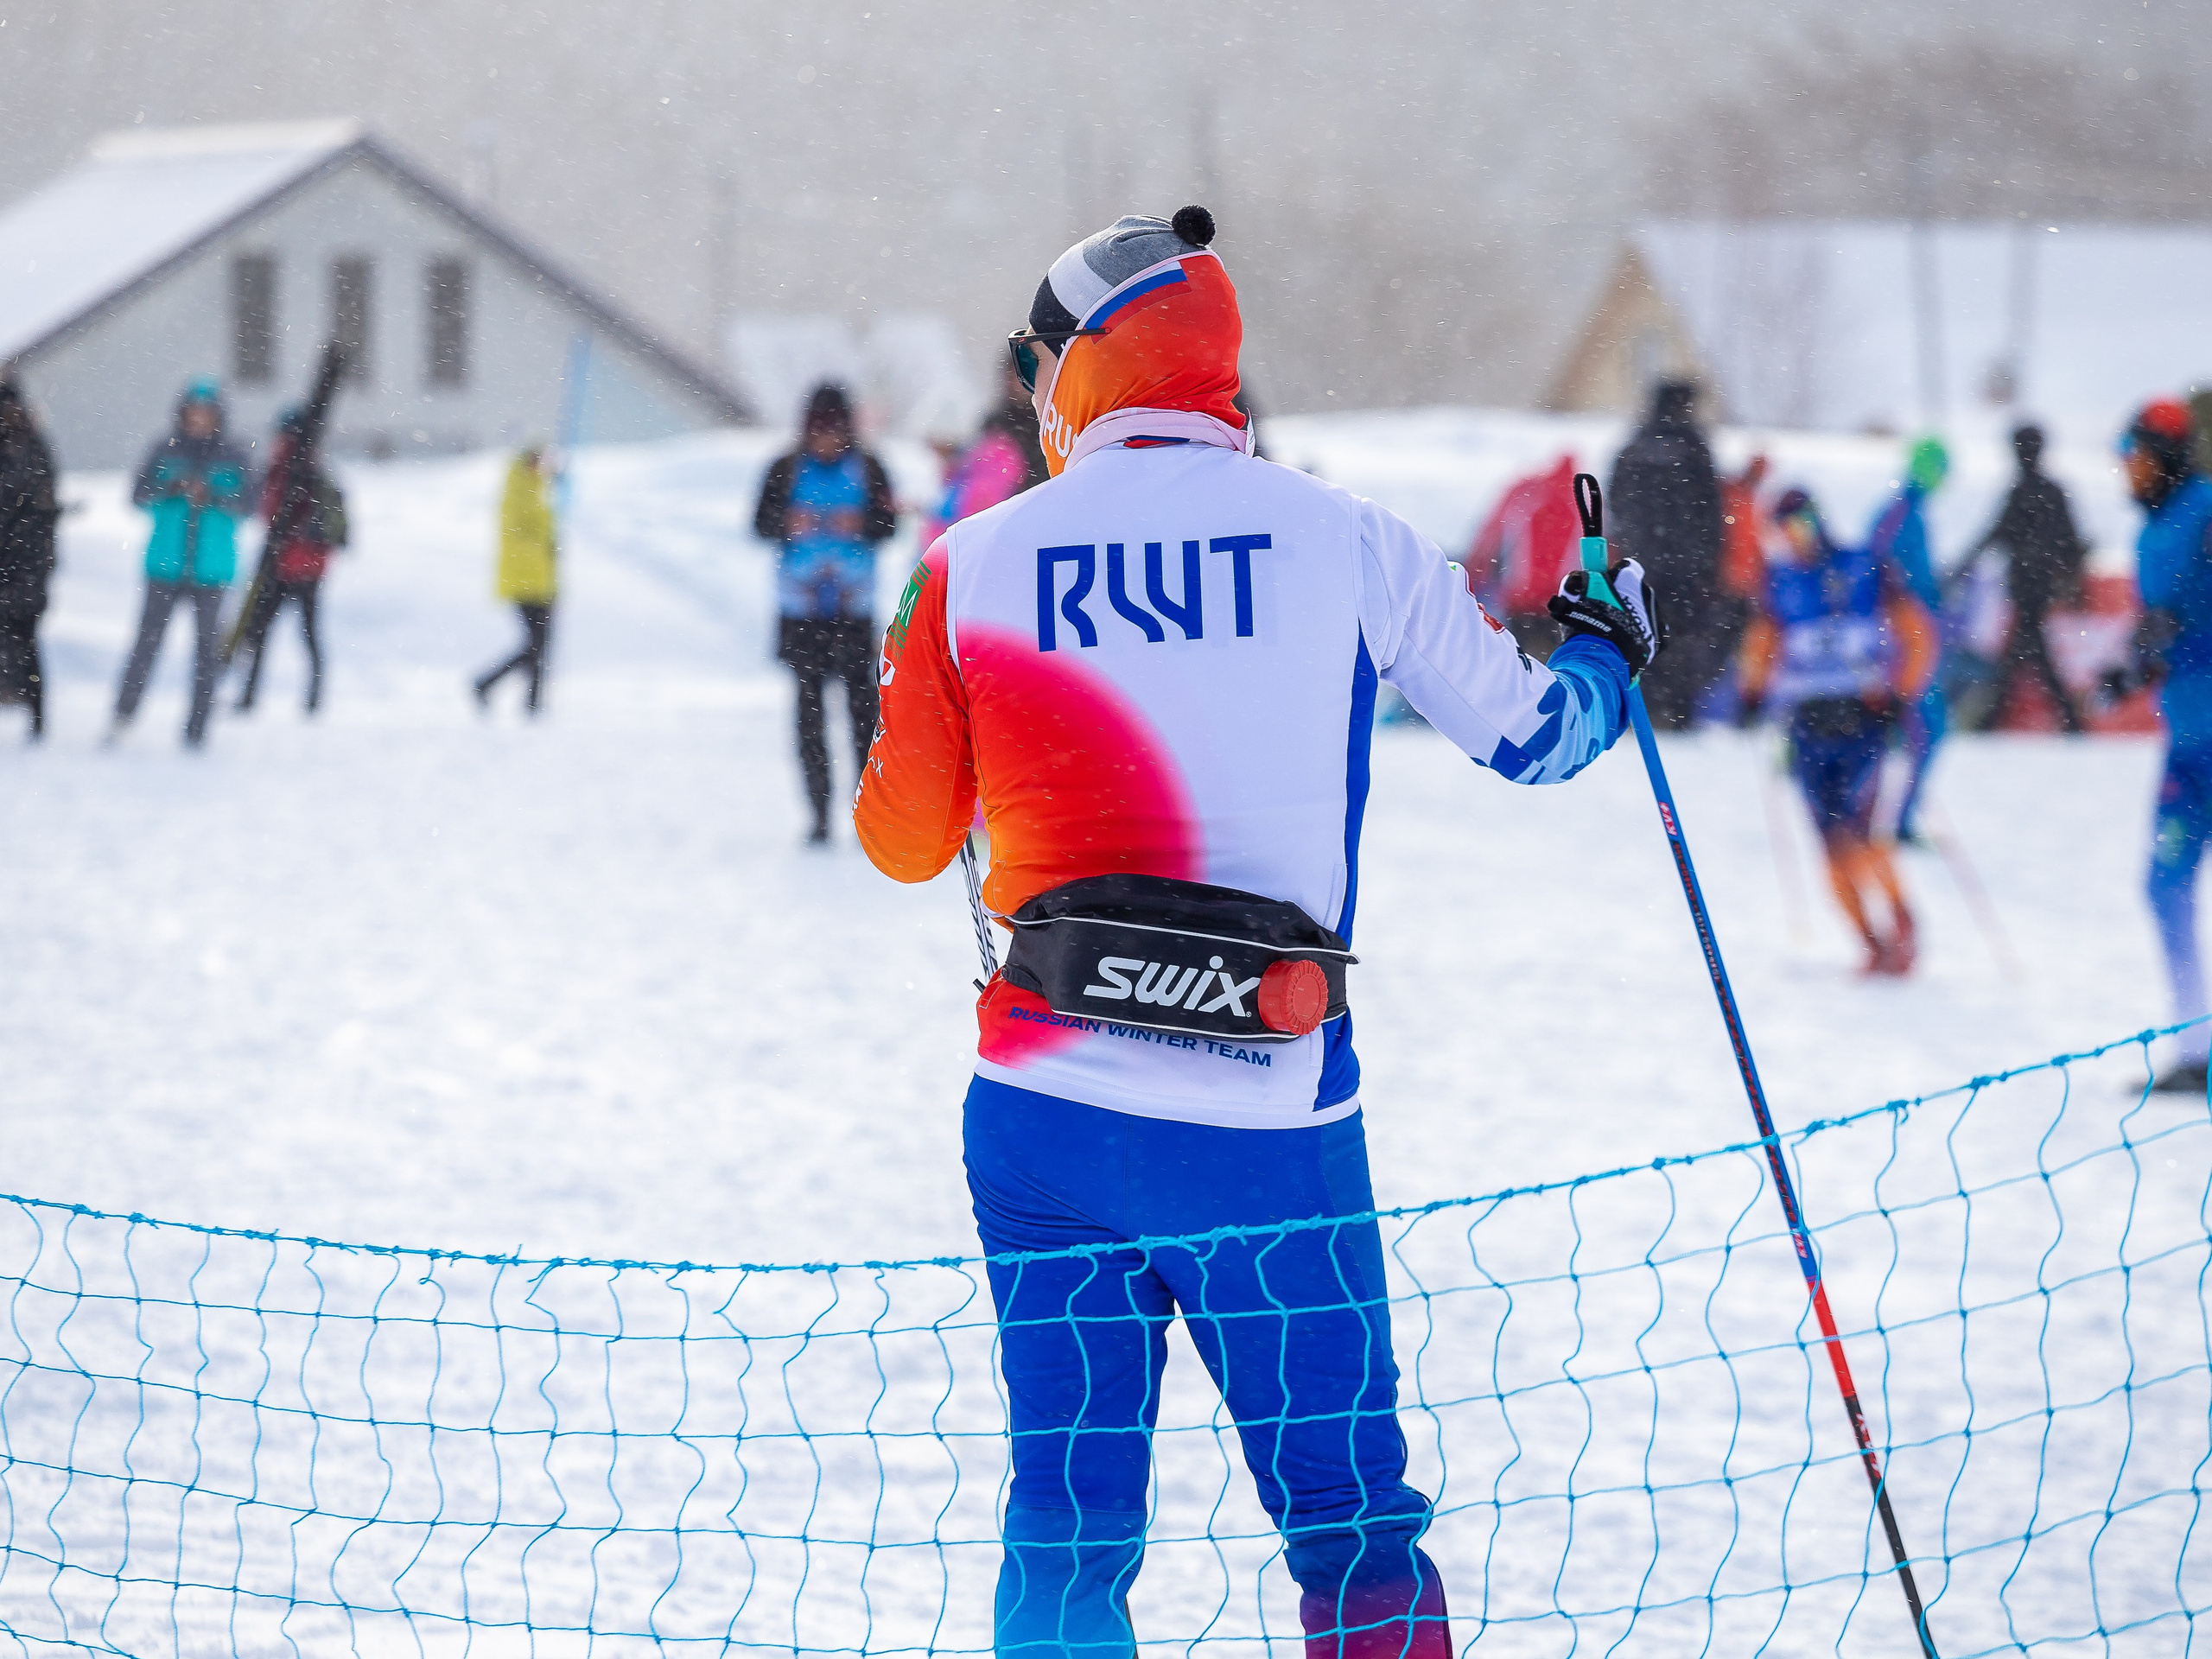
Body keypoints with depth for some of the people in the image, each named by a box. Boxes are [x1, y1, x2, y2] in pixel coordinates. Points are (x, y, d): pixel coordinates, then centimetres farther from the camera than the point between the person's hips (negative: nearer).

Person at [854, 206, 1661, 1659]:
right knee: (1351, 1511, 8)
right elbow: (1531, 731, 11)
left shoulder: (975, 566, 0)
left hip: (1046, 1111, 2)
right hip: (1273, 1122, -2)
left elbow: (906, 840, 8)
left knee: (1070, 1523, 12)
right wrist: (1610, 653, 34)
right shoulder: (1346, 544, -2)